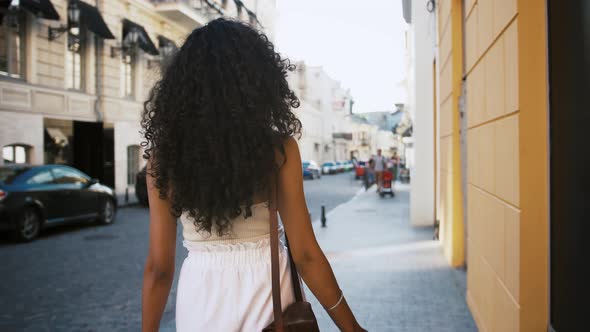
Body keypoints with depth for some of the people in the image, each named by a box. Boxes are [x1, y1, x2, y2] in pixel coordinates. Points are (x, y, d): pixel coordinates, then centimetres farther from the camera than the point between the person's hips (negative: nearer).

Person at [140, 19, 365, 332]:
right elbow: (304, 255, -12)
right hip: (264, 291, -1)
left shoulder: (165, 154, -7)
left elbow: (159, 267, -5)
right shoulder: (278, 148, -12)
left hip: (201, 298, 2)